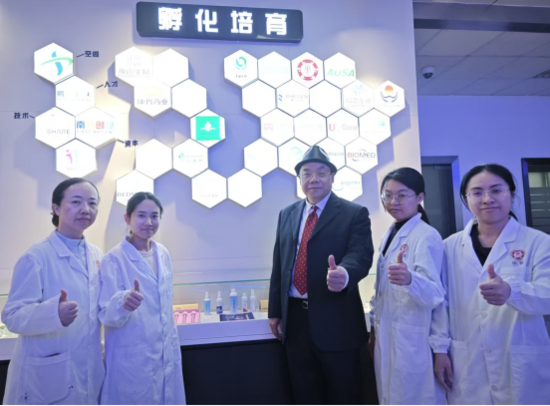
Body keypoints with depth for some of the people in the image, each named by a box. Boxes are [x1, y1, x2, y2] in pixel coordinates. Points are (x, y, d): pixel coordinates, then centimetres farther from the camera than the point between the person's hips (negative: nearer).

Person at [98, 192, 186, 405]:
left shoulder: (163, 254, 3)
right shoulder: (114, 258, -15)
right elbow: (107, 315, -16)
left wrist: (173, 345, 15)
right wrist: (124, 304, -37)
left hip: (166, 353, 6)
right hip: (132, 357, -5)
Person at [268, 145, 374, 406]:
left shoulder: (355, 213, -5)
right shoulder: (287, 215, 9)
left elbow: (361, 255, -18)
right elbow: (278, 264, 10)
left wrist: (344, 273, -41)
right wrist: (275, 311, 9)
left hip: (336, 321, -4)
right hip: (295, 319, 5)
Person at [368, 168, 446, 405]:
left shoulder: (427, 236, -16)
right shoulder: (389, 235, 8)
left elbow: (435, 294, -25)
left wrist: (409, 279, -46)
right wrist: (374, 330, 15)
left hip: (412, 340, -7)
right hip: (386, 336, 8)